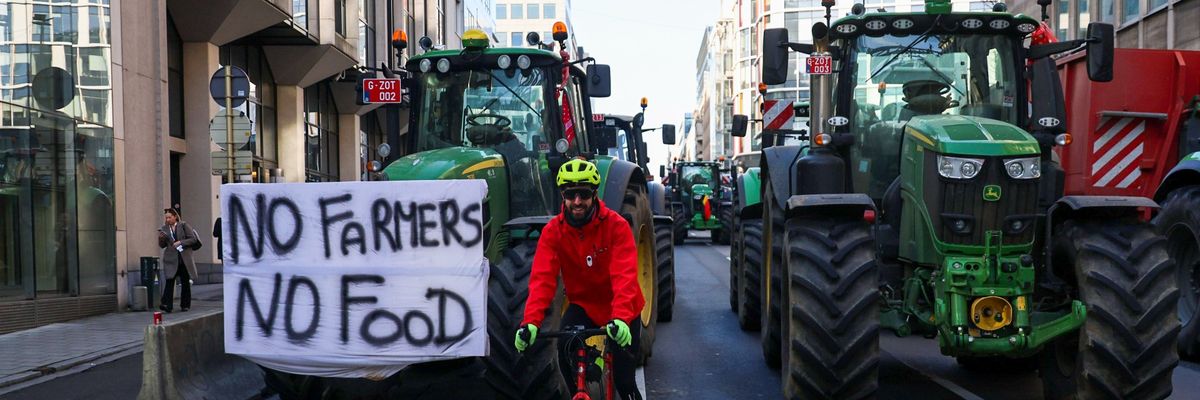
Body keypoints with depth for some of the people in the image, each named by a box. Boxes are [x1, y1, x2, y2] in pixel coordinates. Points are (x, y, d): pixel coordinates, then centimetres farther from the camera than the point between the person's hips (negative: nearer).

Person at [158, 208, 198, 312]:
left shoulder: (183, 225, 2)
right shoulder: (164, 228, 9)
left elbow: (193, 239, -2)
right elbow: (162, 245, 10)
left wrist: (180, 242, -13)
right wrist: (161, 238, -9)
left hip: (184, 259, -1)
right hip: (171, 259, 1)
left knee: (185, 282, 5)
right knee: (169, 281, -12)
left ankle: (185, 305, 15)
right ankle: (167, 305, -18)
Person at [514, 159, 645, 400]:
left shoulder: (616, 226, -22)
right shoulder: (553, 231, -14)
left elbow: (625, 275, -32)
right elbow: (542, 278, -23)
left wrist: (621, 317, -48)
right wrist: (531, 321, -38)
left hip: (621, 310, -2)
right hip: (583, 304, 2)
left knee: (624, 378, -4)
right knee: (566, 349, -24)